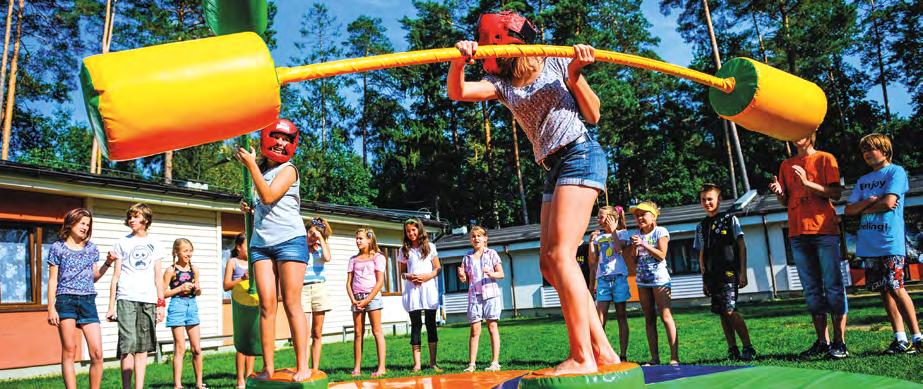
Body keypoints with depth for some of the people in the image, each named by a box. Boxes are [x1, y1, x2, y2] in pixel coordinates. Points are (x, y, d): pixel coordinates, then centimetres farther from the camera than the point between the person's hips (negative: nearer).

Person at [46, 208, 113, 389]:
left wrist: (107, 264, 4)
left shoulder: (92, 249, 15)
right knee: (69, 352, -3)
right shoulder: (57, 248, 6)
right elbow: (52, 280, 4)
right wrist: (51, 308, -3)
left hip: (88, 301, 3)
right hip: (66, 300, -3)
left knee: (97, 353, -5)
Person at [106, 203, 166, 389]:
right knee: (128, 345, -12)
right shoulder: (122, 243, 9)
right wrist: (111, 306, 1)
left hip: (148, 300, 2)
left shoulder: (154, 245, 13)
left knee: (143, 346, 4)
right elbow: (116, 276, 7)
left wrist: (161, 304, 5)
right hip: (126, 299, -2)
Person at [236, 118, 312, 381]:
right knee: (267, 305, -2)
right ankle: (268, 367, -1)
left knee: (291, 303, -9)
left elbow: (268, 197, -15)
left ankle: (303, 365, -7)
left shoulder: (288, 169, 0)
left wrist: (251, 165, -8)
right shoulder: (262, 170, 19)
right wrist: (249, 208, 11)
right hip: (261, 243, 6)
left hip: (290, 239, -6)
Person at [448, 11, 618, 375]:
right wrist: (459, 60, -22)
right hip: (553, 168, 7)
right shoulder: (502, 83, 15)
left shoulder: (556, 62, 4)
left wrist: (574, 74, -10)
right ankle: (602, 350, 5)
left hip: (580, 154, -7)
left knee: (560, 254, -18)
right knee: (549, 263, 1)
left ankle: (583, 357, -16)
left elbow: (593, 115, 4)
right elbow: (457, 92, -2)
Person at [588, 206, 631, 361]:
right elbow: (593, 260, 13)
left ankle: (623, 354, 3)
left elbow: (619, 248, -15)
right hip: (603, 278, 3)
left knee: (621, 316, 0)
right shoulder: (598, 236, 17)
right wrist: (591, 241, 5)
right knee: (600, 317, -7)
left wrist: (613, 231, -6)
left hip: (619, 276, -3)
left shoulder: (622, 233, 7)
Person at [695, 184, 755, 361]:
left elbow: (741, 246, 0)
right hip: (712, 276, 5)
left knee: (730, 311, -14)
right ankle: (733, 350, 11)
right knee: (722, 313, 5)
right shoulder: (701, 226, 15)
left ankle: (748, 348, -3)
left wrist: (743, 272, -7)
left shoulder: (730, 219, 2)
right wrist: (704, 280, 14)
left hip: (728, 272, -5)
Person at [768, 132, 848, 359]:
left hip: (825, 231, -5)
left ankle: (839, 342, -2)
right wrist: (779, 192, -5)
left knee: (833, 287, -5)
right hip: (798, 234, 5)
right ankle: (822, 341, 11)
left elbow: (835, 194, -4)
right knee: (812, 290, 6)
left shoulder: (825, 159, 5)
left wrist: (807, 183, -15)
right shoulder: (786, 165, 18)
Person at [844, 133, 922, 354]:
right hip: (869, 244, 6)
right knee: (884, 291, 5)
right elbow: (849, 210, 11)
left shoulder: (896, 172, 1)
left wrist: (864, 208, 3)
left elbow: (889, 202, -12)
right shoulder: (862, 181, 19)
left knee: (896, 289, -10)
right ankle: (900, 339, 8)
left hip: (890, 242, -6)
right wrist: (869, 201, -7)